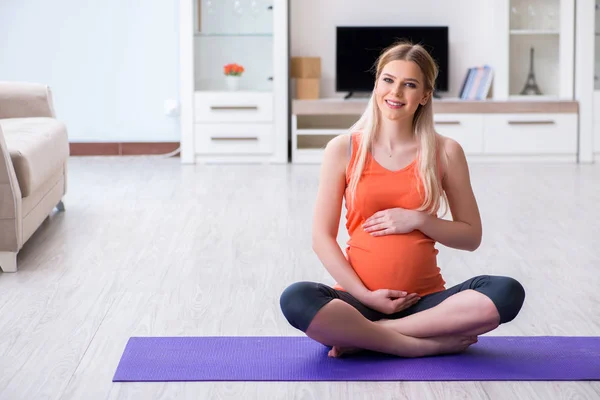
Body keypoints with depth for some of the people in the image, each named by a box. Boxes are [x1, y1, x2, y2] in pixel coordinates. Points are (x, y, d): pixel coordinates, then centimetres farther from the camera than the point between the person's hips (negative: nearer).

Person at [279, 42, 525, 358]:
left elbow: (471, 236, 8)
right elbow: (322, 237, 1)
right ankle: (431, 344, -22)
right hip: (362, 300, -1)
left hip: (425, 301, 1)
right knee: (295, 300, -32)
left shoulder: (445, 152, 4)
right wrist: (366, 296, -10)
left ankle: (363, 336, -21)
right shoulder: (343, 149, 2)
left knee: (507, 293, -27)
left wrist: (418, 219, -9)